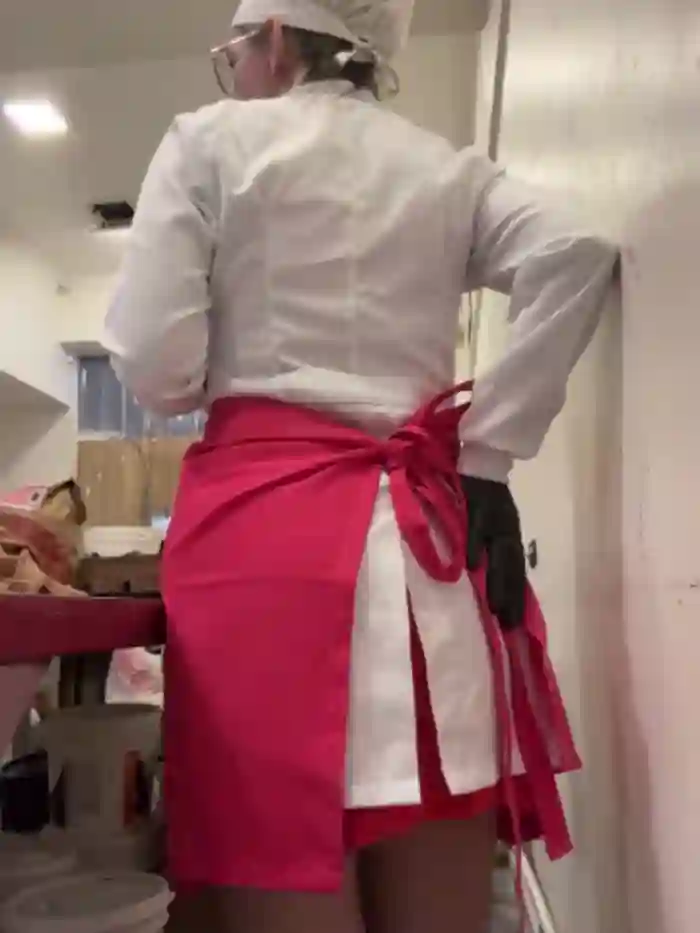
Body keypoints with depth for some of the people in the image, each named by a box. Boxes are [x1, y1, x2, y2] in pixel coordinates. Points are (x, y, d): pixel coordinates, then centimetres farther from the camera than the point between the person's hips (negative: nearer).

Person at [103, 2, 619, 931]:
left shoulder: (211, 141, 7)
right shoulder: (449, 169, 17)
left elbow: (153, 364, -3)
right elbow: (576, 258, -1)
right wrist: (488, 453, 0)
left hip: (262, 511, -4)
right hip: (427, 524, 4)